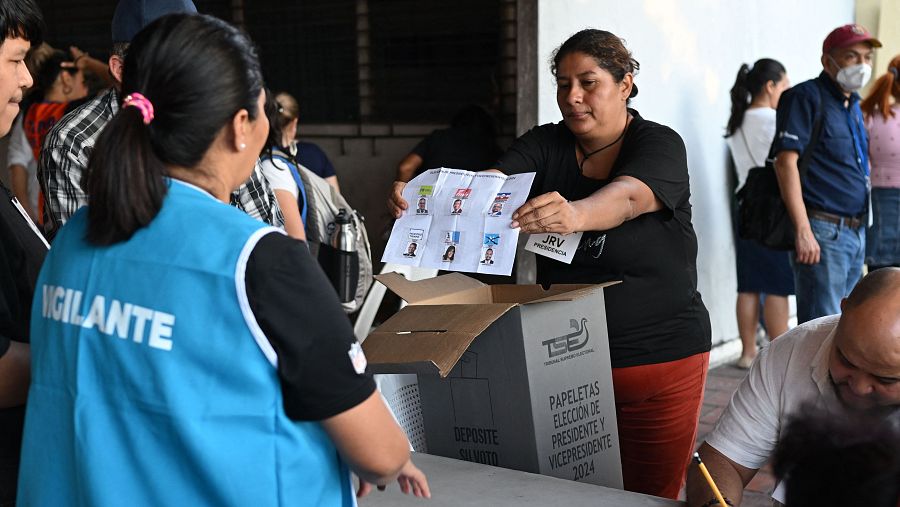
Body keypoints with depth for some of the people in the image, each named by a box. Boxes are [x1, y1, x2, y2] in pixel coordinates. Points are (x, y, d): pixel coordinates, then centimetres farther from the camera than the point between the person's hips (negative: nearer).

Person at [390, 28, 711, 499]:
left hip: (660, 356, -3)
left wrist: (573, 214, -52)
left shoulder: (659, 145, -8)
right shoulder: (545, 146, 2)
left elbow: (624, 198, -30)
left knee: (650, 494, 7)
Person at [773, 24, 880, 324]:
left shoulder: (853, 104, 18)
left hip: (856, 231, 9)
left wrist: (861, 226, 18)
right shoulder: (806, 97, -9)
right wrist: (803, 230, -23)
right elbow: (786, 160, -18)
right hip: (823, 231, -9)